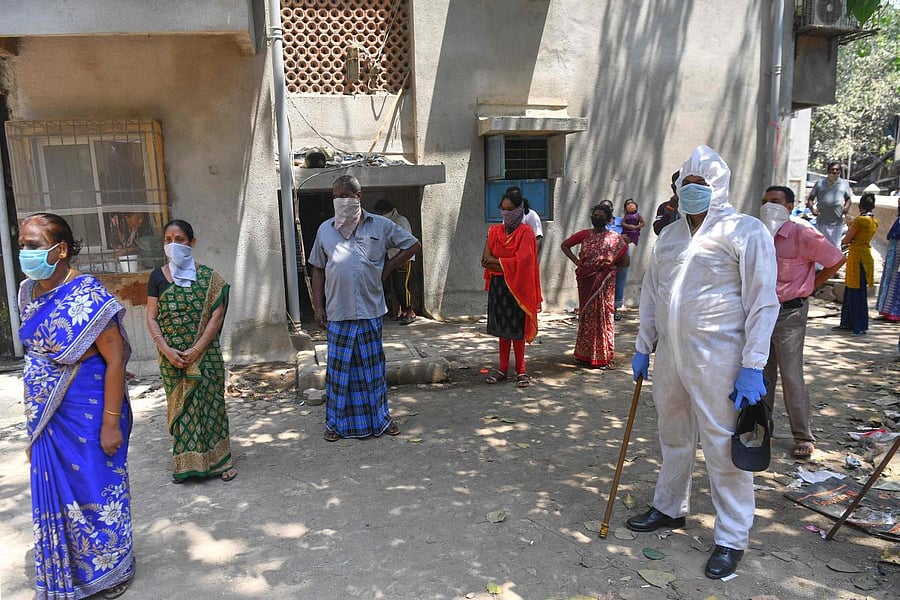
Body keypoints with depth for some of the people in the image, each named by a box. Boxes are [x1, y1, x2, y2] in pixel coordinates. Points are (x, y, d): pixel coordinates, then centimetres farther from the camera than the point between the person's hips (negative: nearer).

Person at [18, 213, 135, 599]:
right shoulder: (29, 292, 4)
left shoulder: (86, 296, -18)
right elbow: (35, 353, 13)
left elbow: (115, 358, -19)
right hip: (46, 417, 7)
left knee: (95, 489, 7)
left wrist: (111, 423, -21)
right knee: (55, 493, 18)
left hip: (86, 414, -7)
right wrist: (35, 416, 16)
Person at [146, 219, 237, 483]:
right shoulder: (158, 276, 3)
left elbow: (217, 316, -7)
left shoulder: (208, 277, -3)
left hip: (205, 354, -2)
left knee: (209, 403, 4)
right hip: (172, 356, 2)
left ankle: (218, 460, 16)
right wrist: (166, 350, -11)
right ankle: (185, 463, 21)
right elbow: (152, 317, 2)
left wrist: (197, 349, -15)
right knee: (179, 405, 9)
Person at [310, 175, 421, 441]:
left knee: (373, 366, 10)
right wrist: (318, 307, 3)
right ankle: (337, 423, 20)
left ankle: (380, 418, 24)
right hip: (338, 312, 1)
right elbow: (318, 270, 10)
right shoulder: (325, 229, 6)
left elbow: (413, 245, 9)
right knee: (339, 368, 7)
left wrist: (387, 268, 0)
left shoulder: (380, 225, 1)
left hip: (371, 309, 0)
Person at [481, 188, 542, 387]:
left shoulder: (526, 232, -5)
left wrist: (495, 261, -9)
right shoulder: (494, 231, 8)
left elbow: (522, 262, -16)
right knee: (502, 327, 10)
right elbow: (486, 260, -2)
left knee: (517, 329, 0)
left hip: (517, 286, -4)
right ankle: (503, 369, 18)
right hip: (497, 285, 4)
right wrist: (508, 264, -16)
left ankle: (520, 370, 10)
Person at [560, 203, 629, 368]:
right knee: (586, 314, 8)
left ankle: (603, 356, 9)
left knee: (603, 315, 1)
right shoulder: (584, 235, 4)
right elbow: (565, 245, 12)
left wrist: (610, 265, -3)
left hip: (605, 282, -2)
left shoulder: (615, 238, -1)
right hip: (586, 280, 2)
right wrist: (576, 261, 2)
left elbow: (625, 261, 2)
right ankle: (585, 354, 18)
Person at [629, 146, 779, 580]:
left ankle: (732, 539, 17)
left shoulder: (745, 231, -6)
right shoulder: (668, 235, 13)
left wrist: (752, 366, -14)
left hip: (718, 360, -6)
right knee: (673, 438, 20)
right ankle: (670, 508, 39)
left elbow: (762, 302, -10)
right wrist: (642, 347, 15)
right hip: (669, 356, 6)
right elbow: (650, 294, 18)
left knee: (724, 449, 0)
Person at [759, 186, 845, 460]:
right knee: (763, 373, 13)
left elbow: (837, 259, -6)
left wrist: (810, 286, -3)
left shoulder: (802, 235, -13)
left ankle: (803, 437, 8)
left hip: (789, 313, -6)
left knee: (791, 376, -4)